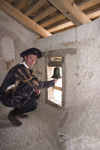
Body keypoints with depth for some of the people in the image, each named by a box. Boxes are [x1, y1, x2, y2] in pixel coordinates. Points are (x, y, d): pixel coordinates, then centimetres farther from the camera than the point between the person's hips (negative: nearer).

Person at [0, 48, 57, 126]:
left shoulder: (26, 69, 4)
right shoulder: (21, 69, -27)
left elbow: (32, 82, 16)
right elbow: (36, 84, -28)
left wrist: (35, 88, -5)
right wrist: (53, 82, -16)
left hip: (16, 93, 10)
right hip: (7, 96, -10)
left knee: (36, 94, 11)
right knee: (33, 104, -26)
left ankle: (18, 109, 18)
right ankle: (12, 114, 0)